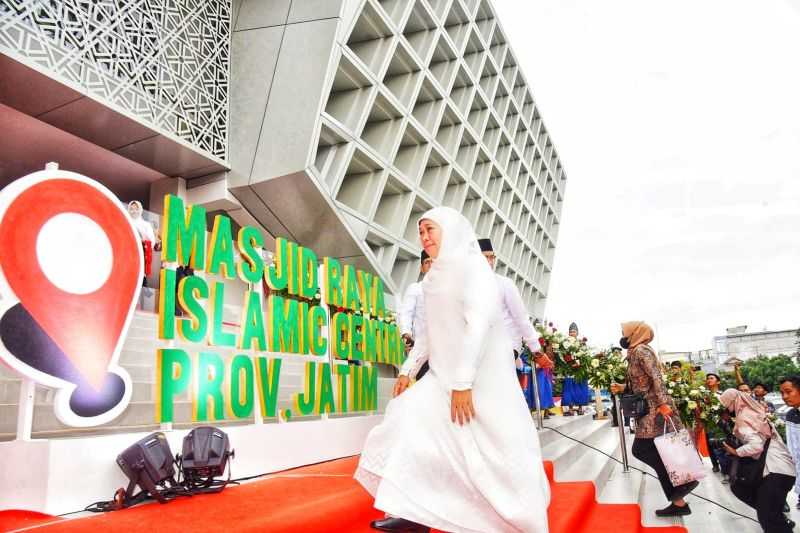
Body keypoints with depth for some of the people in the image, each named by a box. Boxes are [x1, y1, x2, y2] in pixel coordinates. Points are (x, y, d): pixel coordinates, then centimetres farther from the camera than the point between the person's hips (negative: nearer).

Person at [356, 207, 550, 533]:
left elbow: (480, 322, -21)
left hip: (482, 374, -8)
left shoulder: (471, 265, -11)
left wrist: (464, 381, -25)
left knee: (496, 451, -2)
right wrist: (408, 369, 13)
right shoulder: (436, 279, 15)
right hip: (444, 374, 8)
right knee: (411, 419, -4)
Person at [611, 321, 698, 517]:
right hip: (649, 409, 9)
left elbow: (656, 378, -20)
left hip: (655, 409, -9)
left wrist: (663, 404, -27)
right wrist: (622, 388, 18)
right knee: (656, 453, 7)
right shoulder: (635, 353, 18)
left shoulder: (641, 350, -10)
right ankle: (678, 503, 10)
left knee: (641, 449, -9)